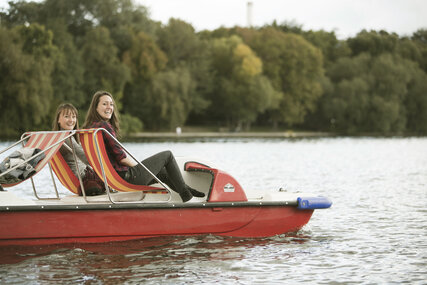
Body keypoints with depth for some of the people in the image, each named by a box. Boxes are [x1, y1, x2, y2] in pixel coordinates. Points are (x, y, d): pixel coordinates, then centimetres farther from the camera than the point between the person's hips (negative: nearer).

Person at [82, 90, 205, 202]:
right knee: (167, 155, 9)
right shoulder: (104, 126, -19)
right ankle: (185, 192, 20)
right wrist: (138, 165, 0)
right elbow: (121, 157, -18)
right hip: (127, 177, -9)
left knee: (163, 173, 28)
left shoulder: (89, 128, 11)